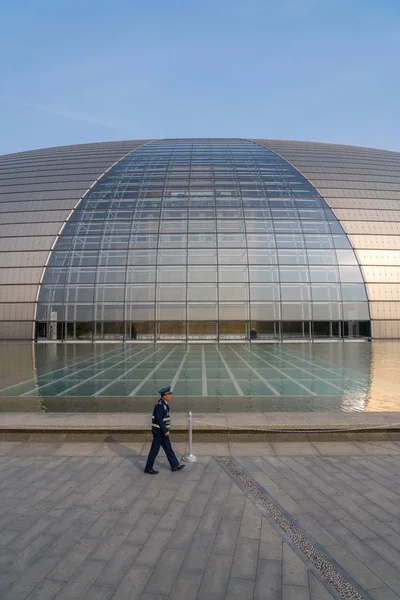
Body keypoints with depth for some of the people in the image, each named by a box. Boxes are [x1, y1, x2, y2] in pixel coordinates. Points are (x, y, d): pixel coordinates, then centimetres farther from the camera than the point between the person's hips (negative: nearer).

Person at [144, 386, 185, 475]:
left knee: (168, 448, 14)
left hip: (162, 431, 10)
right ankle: (148, 468, 14)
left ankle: (175, 465, 21)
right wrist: (165, 431, -22)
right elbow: (159, 420, -25)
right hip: (159, 431, -10)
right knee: (155, 450, 2)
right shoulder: (160, 405, -23)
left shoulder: (163, 404, 8)